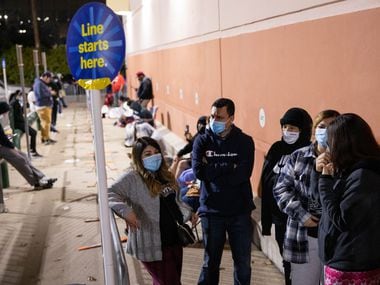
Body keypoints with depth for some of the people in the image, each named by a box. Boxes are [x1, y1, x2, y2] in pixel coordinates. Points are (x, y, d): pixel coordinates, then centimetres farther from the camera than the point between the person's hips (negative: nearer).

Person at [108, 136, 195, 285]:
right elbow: (109, 194, -23)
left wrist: (188, 213, 14)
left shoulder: (165, 176, 10)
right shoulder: (132, 178, -13)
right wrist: (125, 211, -36)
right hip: (152, 244, -7)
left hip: (173, 240, 7)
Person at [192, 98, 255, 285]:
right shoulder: (202, 141, 1)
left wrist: (212, 170, -13)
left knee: (243, 263, 11)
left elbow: (243, 174, -16)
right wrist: (229, 167, -14)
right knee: (210, 262, 12)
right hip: (212, 211, 0)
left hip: (240, 211, 0)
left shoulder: (245, 141, -1)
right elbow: (198, 171, -14)